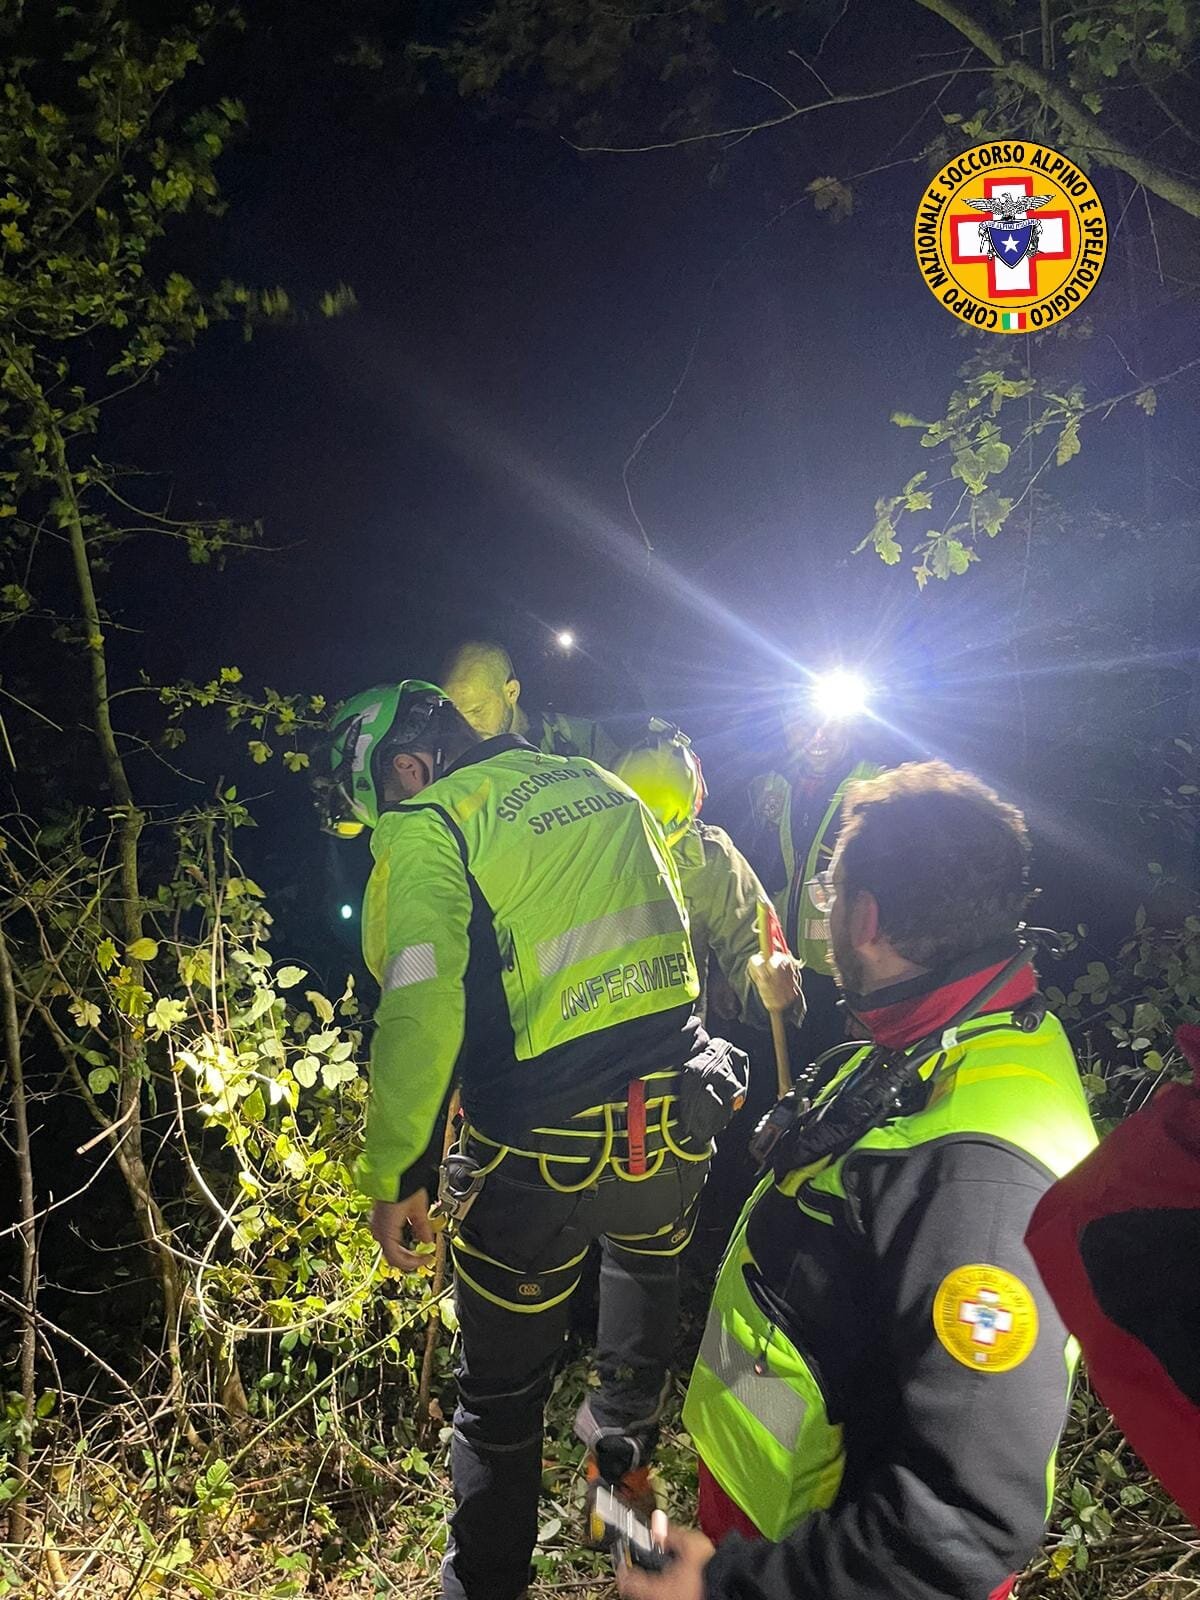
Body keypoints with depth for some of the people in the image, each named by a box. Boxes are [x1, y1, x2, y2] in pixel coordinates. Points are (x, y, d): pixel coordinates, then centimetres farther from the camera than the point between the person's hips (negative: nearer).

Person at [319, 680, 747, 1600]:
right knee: (649, 1258, 38)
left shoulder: (426, 830, -9)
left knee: (502, 1395, 16)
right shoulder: (605, 788, 10)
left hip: (542, 1157, -6)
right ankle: (624, 1447, 55)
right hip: (676, 1122, 6)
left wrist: (393, 1178, -11)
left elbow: (419, 1013, -20)